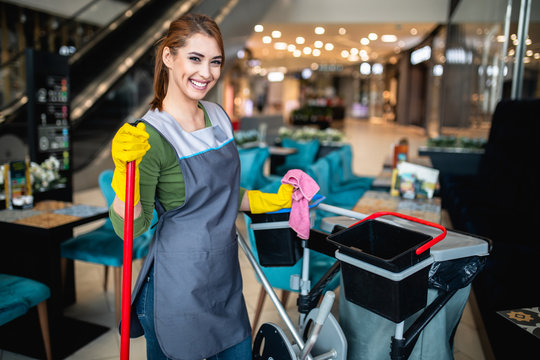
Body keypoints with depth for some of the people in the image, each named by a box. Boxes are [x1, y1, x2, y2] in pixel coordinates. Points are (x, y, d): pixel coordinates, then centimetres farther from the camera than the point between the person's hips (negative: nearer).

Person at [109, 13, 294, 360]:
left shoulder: (218, 116, 3)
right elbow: (130, 227, -18)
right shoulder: (151, 136, -18)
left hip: (225, 277, 7)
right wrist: (124, 170, -32)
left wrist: (271, 201, 8)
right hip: (179, 289, -6)